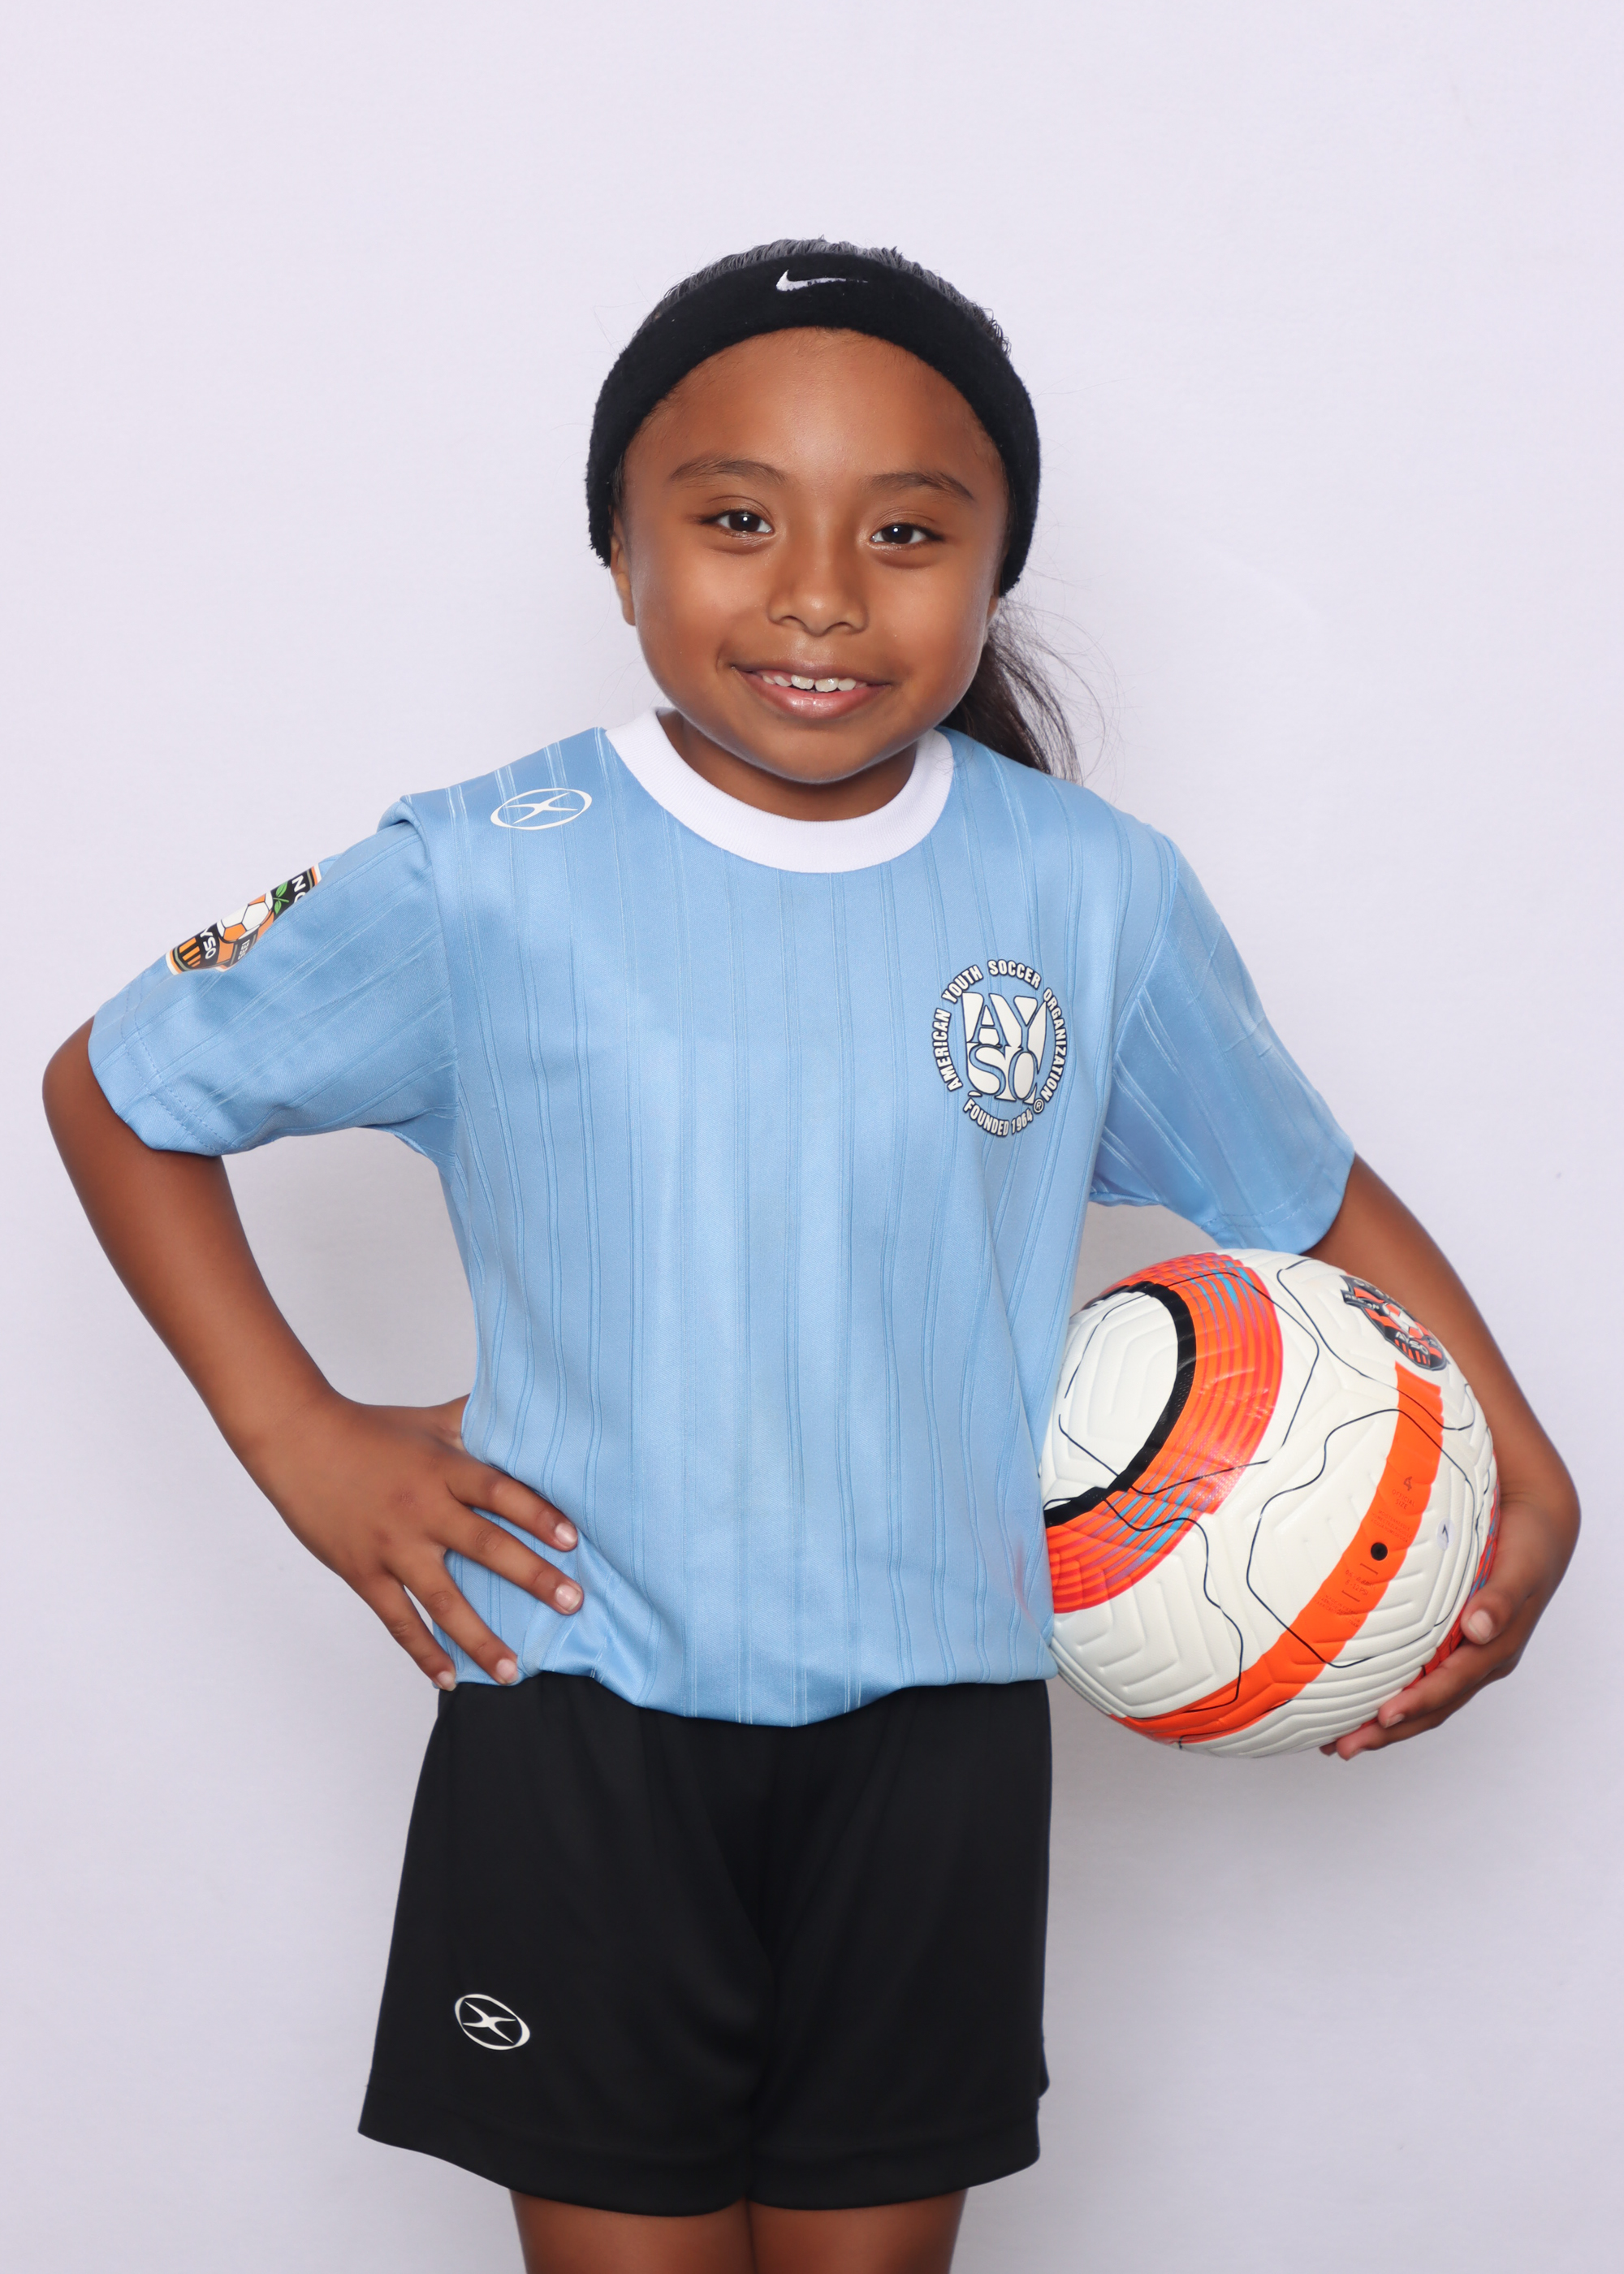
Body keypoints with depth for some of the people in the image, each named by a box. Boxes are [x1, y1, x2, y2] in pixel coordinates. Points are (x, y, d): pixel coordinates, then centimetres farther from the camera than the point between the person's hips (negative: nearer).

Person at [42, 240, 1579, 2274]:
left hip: (936, 1720, 2)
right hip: (581, 1706, -2)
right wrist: (291, 1437, -5)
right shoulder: (489, 884, -9)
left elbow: (1308, 1192, 11)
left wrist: (1523, 1473, 0)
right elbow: (112, 1090, 2)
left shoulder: (1101, 897, -2)